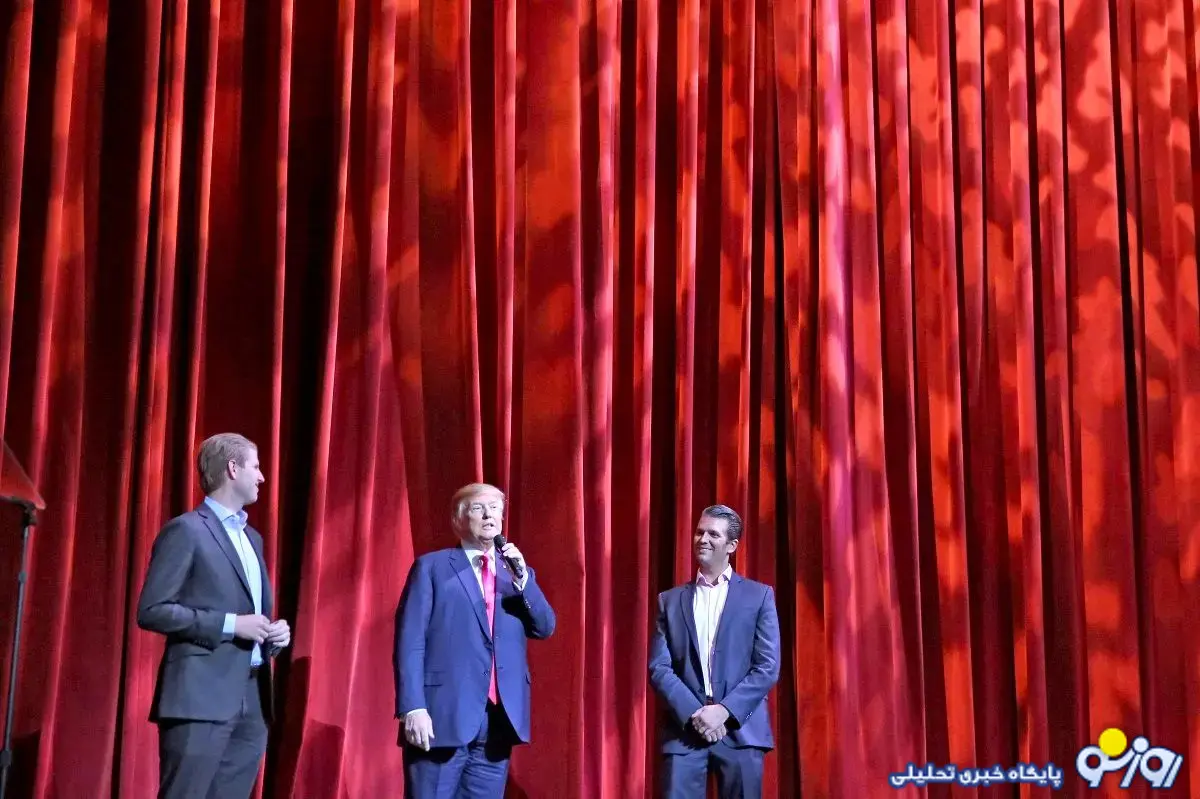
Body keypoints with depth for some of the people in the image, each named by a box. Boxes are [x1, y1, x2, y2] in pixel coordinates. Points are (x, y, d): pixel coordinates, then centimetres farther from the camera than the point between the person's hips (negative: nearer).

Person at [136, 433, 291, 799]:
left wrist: (274, 634, 6)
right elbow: (151, 610, -11)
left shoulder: (251, 537, 21)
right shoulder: (186, 530, -5)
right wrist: (229, 625, -15)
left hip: (251, 701, 8)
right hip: (201, 696, -8)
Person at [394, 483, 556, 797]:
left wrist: (522, 579, -8)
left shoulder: (518, 573, 18)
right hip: (442, 718, -4)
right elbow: (409, 641, -4)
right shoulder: (432, 567, 4)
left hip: (499, 722, 4)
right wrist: (412, 707, -14)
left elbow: (545, 628, 6)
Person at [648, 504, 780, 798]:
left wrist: (724, 711, -12)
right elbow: (659, 668, 4)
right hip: (684, 729, 1)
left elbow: (768, 668, -1)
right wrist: (693, 714, -11)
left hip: (740, 729, -1)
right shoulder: (670, 600, 12)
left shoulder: (759, 596, 7)